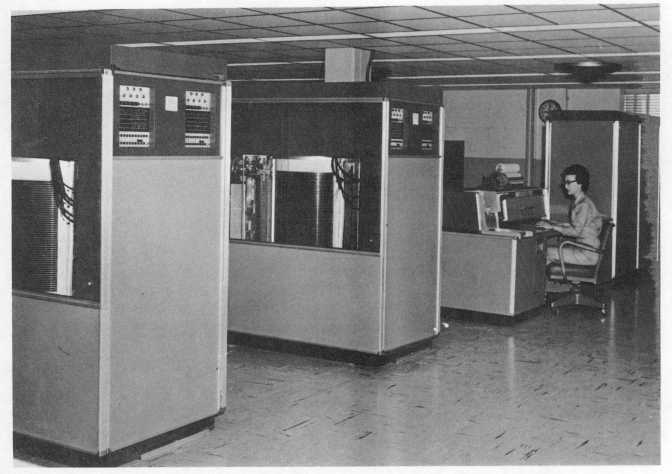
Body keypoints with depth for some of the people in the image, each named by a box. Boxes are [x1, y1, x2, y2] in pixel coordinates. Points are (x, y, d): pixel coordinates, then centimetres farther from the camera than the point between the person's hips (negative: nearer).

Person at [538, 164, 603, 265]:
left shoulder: (584, 205, -17)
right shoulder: (575, 202, 13)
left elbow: (576, 231, -22)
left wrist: (552, 227, -17)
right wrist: (554, 223, 8)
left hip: (588, 253, -9)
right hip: (580, 247, 9)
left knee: (546, 252, -15)